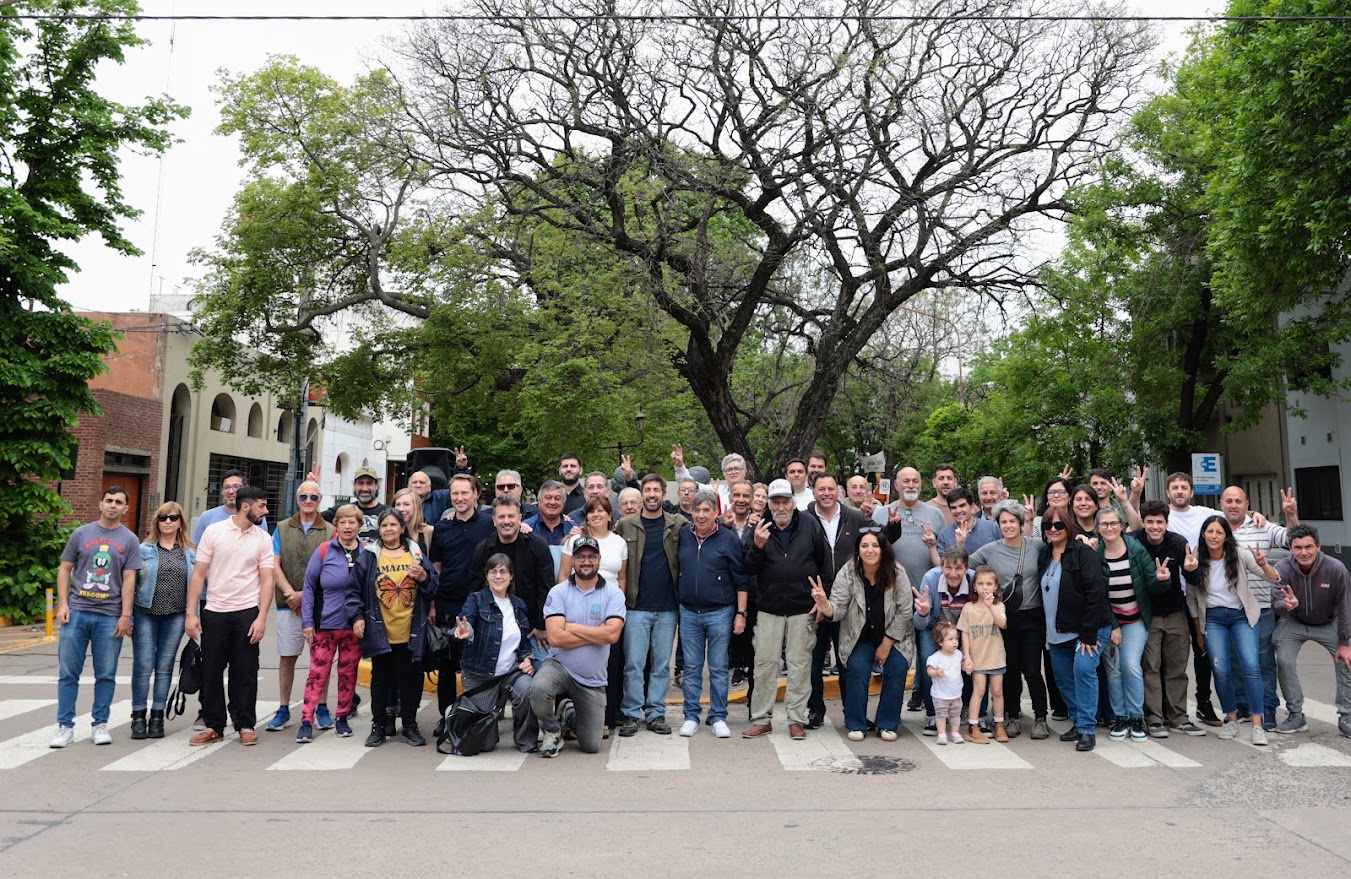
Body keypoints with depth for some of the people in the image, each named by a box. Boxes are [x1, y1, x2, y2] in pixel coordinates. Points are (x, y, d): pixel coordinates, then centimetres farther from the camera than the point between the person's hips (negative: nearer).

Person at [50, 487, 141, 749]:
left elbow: (129, 580, 1)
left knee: (106, 675, 5)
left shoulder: (129, 540, 4)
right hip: (77, 612, 1)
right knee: (68, 672, 4)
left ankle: (100, 725, 16)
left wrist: (125, 615, -5)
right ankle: (65, 726, 14)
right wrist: (63, 604, -2)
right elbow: (65, 570, 8)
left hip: (110, 616, -1)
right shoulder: (81, 534, 7)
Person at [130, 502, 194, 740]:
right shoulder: (144, 550, 2)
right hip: (146, 615, -2)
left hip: (175, 617, 2)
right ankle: (138, 716, 10)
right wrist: (127, 617, -4)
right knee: (143, 666, -2)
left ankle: (157, 716, 15)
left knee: (165, 667, 6)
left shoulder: (190, 554, 9)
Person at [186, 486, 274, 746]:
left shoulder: (263, 539, 2)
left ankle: (245, 725, 16)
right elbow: (198, 574, 0)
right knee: (211, 671, 7)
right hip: (214, 612, 0)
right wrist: (191, 613, -5)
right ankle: (213, 726, 20)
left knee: (245, 672, 4)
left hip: (246, 613, 0)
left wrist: (262, 618, -9)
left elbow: (266, 580, 0)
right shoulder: (214, 531, -1)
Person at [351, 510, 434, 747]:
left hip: (410, 633, 1)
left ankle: (410, 725, 18)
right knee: (380, 678, 10)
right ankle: (379, 725, 21)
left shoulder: (416, 554, 7)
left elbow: (432, 590, 8)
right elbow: (354, 590, 3)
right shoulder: (369, 557, 2)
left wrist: (423, 577, -12)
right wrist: (357, 616, -6)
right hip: (379, 632, -1)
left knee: (410, 678, 6)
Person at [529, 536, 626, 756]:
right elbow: (556, 638, -17)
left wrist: (573, 627, -14)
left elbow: (612, 634, -18)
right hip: (559, 665, -1)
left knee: (591, 746, 2)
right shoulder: (558, 592, -5)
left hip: (593, 679, 1)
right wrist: (597, 634, -14)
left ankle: (568, 712, 35)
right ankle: (552, 731, -3)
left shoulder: (613, 594, -4)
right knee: (538, 688, -36)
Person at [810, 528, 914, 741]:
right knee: (857, 669, -19)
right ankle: (856, 725, -2)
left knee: (897, 668, -17)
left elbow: (905, 611, -13)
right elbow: (838, 609, -23)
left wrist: (886, 644, -12)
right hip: (859, 637, 0)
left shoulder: (896, 573, -18)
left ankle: (887, 724, 2)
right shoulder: (847, 572, -18)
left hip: (893, 635, 0)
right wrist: (824, 605, -47)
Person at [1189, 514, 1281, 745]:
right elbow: (1192, 599, 5)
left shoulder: (1239, 554, -9)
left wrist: (1263, 565, -33)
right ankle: (1231, 719, 9)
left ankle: (1257, 725, -8)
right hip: (1212, 618, 1)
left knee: (1251, 665, -15)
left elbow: (1274, 579, -11)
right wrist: (1199, 632, 8)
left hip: (1242, 615, -1)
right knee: (1220, 670, -9)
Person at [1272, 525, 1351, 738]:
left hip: (1328, 624, 0)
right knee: (1285, 662, -14)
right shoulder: (1282, 569, -25)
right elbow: (1278, 605, -25)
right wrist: (1287, 605, -51)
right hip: (1294, 623, 0)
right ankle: (1296, 715, 2)